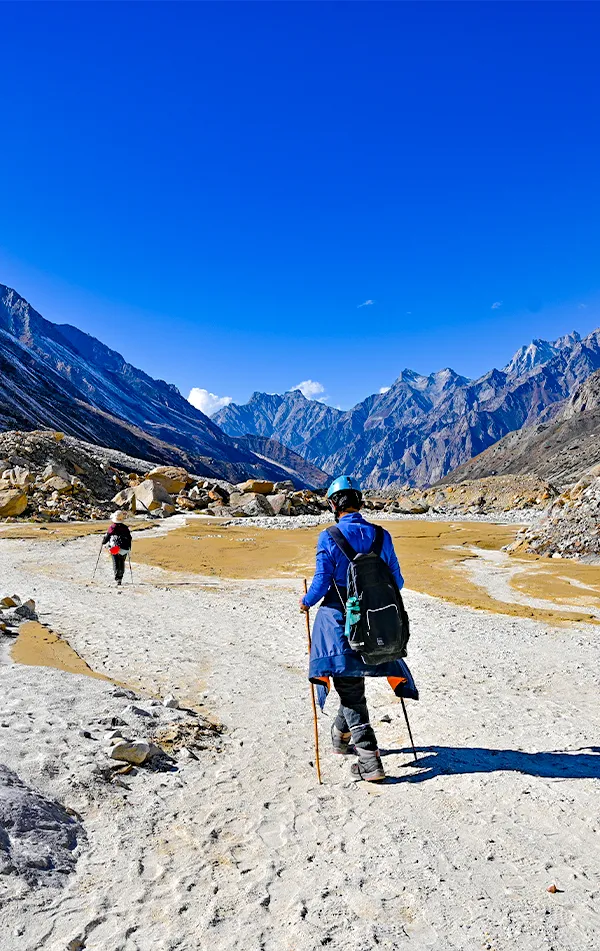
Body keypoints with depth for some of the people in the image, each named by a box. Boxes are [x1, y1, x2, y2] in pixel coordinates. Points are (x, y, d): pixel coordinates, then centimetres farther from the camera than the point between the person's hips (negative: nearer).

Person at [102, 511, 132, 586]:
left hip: (114, 548, -2)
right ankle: (120, 577, 17)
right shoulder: (125, 527, 4)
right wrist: (129, 547, 18)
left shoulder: (112, 527, -2)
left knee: (116, 564, -1)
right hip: (124, 548, 2)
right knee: (122, 563, 14)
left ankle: (117, 578, -10)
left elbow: (107, 536, 2)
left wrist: (103, 542, 21)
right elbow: (129, 538, 7)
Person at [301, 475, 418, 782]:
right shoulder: (381, 536, -2)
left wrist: (306, 602, 6)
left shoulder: (329, 537, -13)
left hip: (339, 621, -4)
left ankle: (370, 762, 3)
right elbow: (396, 581, 3)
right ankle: (341, 737, 43)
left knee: (350, 690, 5)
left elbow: (321, 582, -14)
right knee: (354, 680, 24)